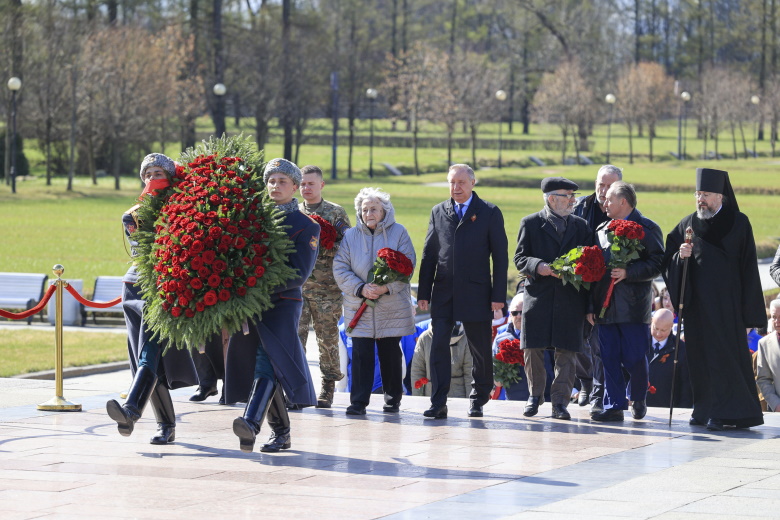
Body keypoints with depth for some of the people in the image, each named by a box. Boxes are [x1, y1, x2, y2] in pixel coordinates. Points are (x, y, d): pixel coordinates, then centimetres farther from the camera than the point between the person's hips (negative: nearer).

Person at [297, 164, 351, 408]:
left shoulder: (336, 213, 4)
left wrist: (322, 246, -13)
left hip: (327, 287, -2)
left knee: (328, 338, 3)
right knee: (295, 335, -7)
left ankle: (328, 388, 11)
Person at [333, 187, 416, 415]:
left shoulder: (398, 233, 1)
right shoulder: (350, 236, 6)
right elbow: (340, 269, 1)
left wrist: (387, 287, -17)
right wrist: (361, 289, -14)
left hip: (392, 308, -1)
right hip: (359, 307, 1)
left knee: (391, 353, 6)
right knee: (361, 353, -6)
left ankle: (393, 398, 20)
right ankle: (358, 401, -5)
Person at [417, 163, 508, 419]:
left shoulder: (490, 213, 1)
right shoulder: (438, 212, 10)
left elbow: (500, 257, 0)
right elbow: (429, 254, 11)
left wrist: (499, 295, -7)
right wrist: (423, 292, 4)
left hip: (475, 293, -2)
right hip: (443, 292, 2)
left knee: (480, 350, 6)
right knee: (438, 346, -7)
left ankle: (478, 398, 23)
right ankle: (438, 404, -7)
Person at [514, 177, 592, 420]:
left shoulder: (581, 226, 12)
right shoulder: (530, 224, 5)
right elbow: (520, 258, 2)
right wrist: (537, 266, -18)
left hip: (571, 298, 1)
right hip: (538, 297, -1)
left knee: (566, 352, -2)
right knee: (533, 349, 4)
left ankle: (560, 401, 3)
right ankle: (535, 395, 22)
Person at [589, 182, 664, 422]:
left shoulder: (647, 228, -2)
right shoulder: (602, 230, 16)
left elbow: (657, 264, -9)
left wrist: (628, 272, -20)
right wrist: (591, 305, 12)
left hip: (634, 307, -5)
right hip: (606, 307, 5)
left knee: (634, 359, -1)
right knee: (610, 359, 3)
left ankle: (638, 400, 19)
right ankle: (614, 406, 8)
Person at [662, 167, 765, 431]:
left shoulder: (738, 224, -1)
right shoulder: (688, 224, 9)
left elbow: (748, 268, -2)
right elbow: (668, 262, 11)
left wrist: (747, 308, -8)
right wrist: (681, 256, -13)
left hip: (726, 304, -4)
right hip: (696, 303, 4)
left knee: (724, 356, -6)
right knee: (700, 356, 6)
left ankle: (723, 412, -4)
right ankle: (705, 409, 13)